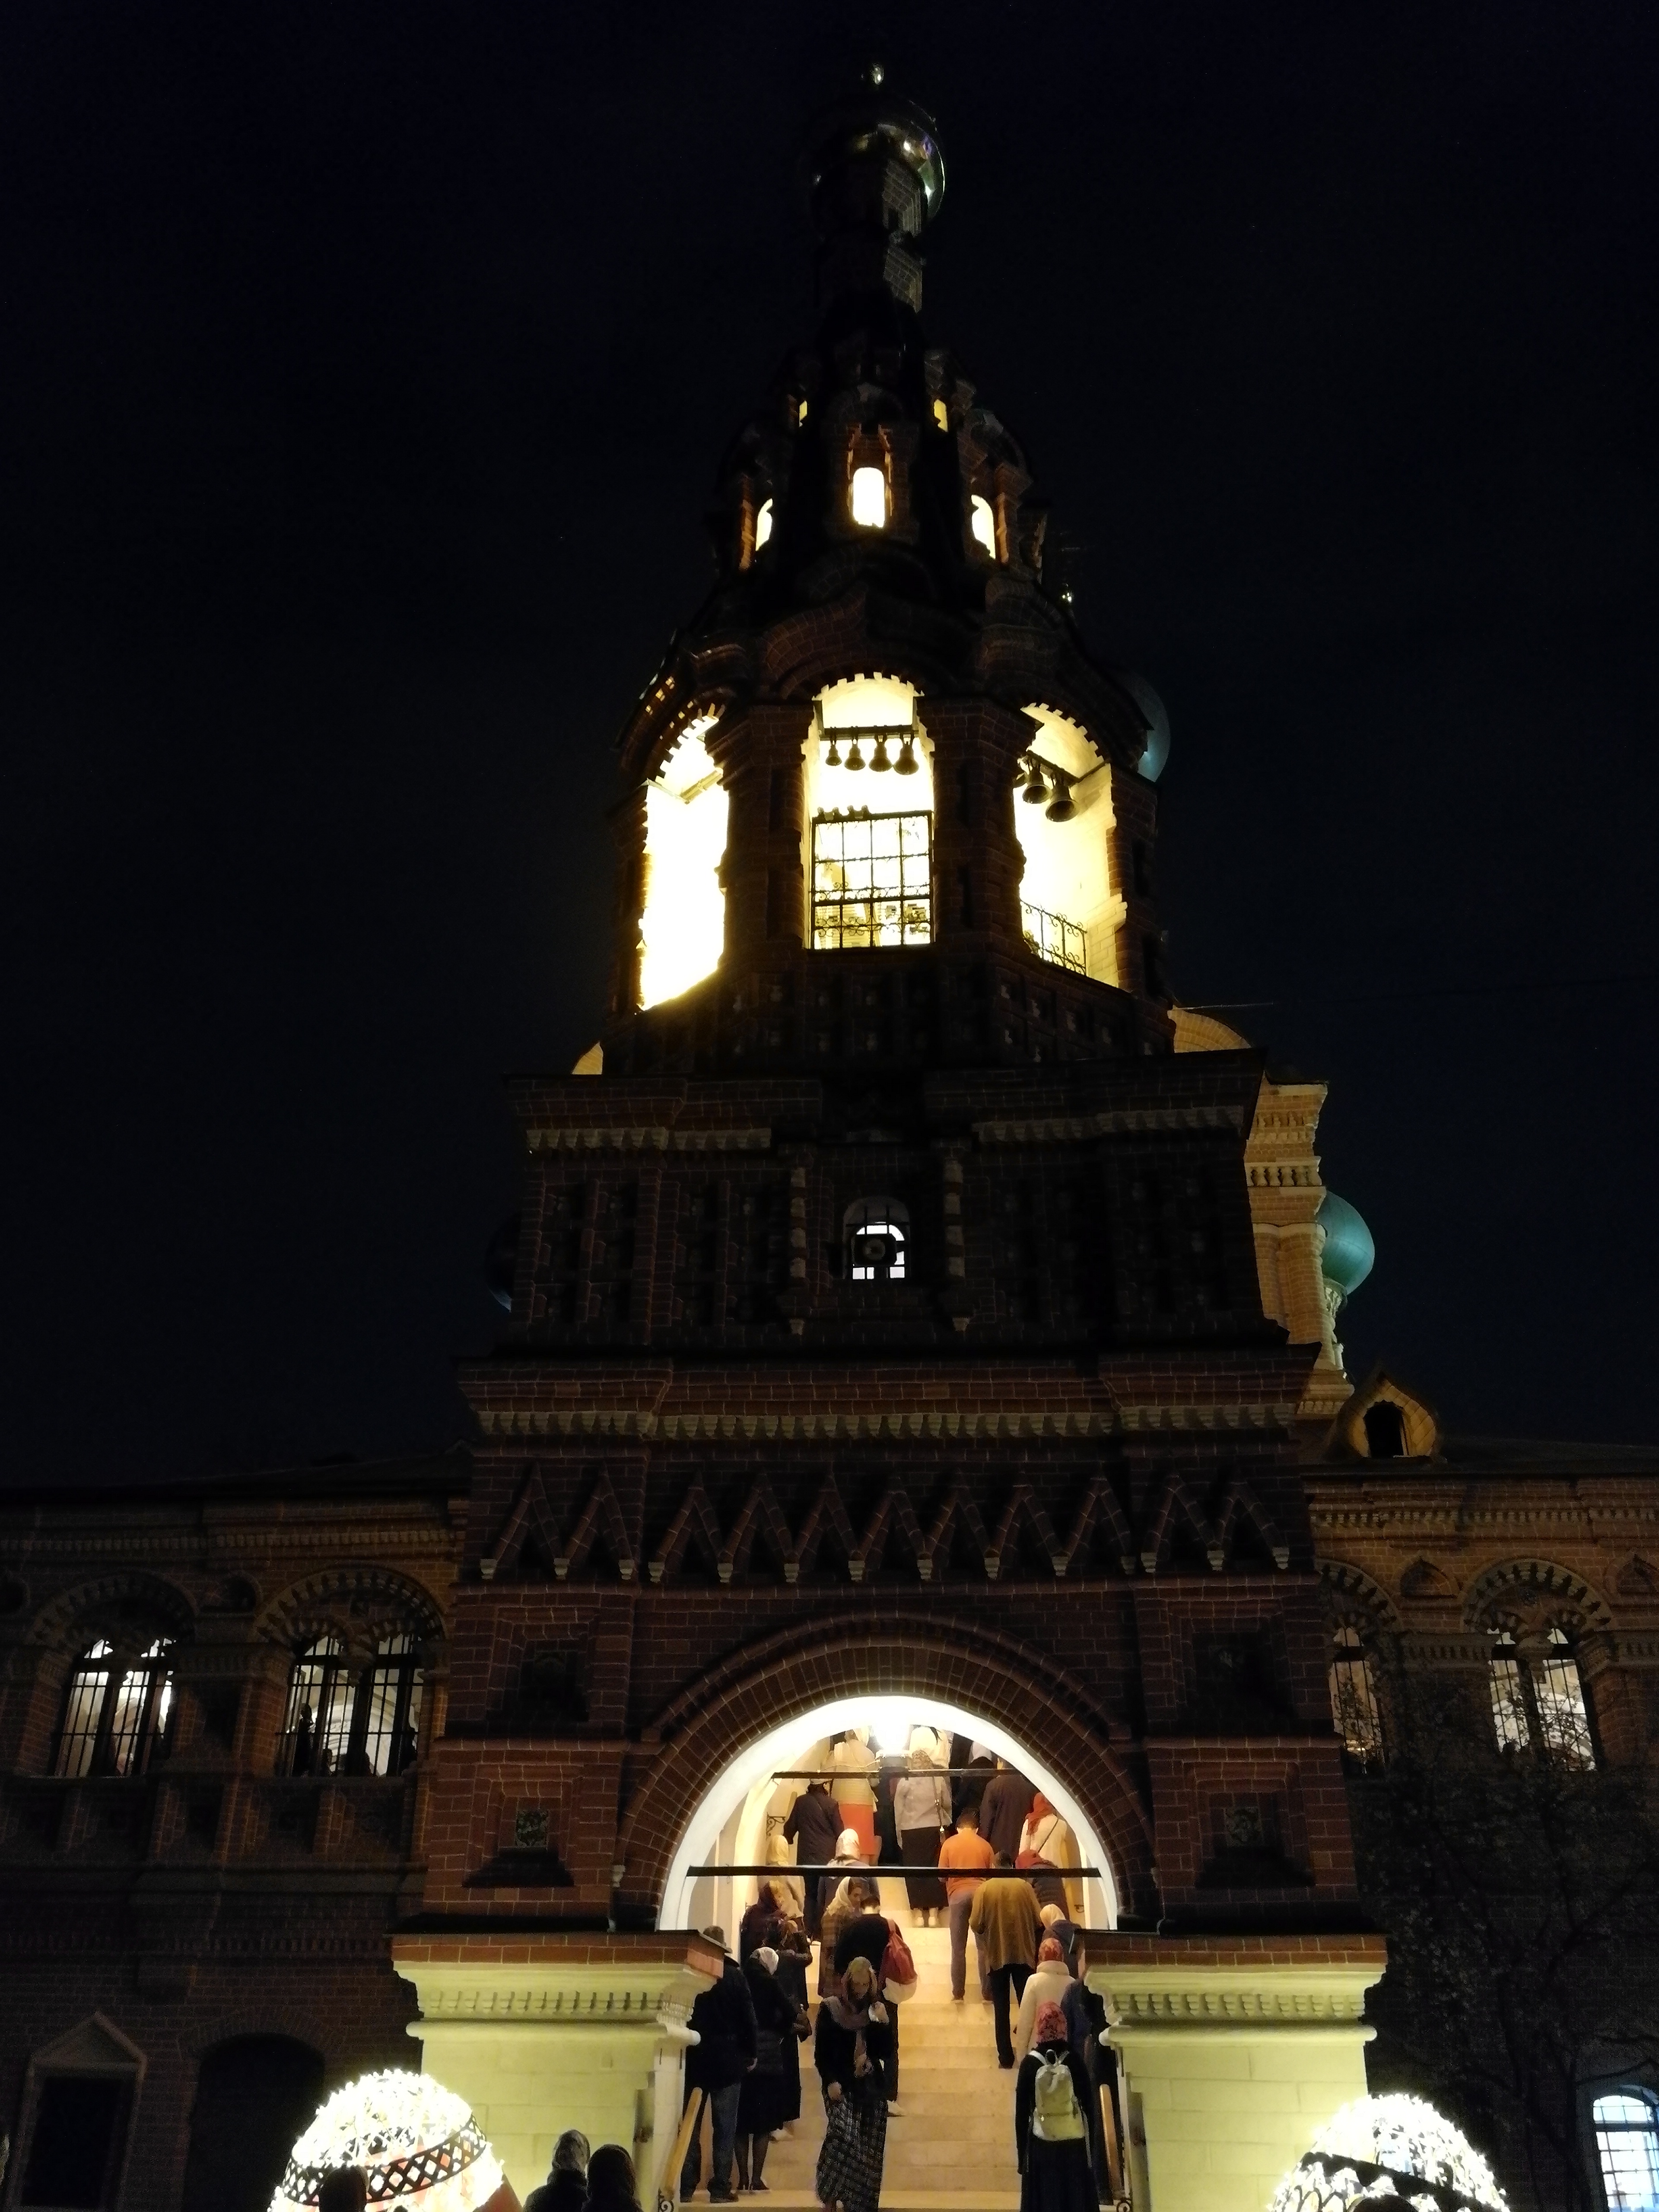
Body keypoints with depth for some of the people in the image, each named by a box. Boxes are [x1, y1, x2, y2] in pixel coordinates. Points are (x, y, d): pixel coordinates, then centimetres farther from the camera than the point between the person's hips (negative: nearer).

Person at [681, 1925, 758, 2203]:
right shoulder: (735, 1976, -7)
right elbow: (748, 2018, -6)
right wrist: (750, 2054, 5)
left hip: (692, 2059, 1)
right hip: (727, 2061, -1)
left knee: (689, 2126, 10)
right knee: (724, 2128, 6)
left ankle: (686, 2187, 11)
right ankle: (720, 2188, 5)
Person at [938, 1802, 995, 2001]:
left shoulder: (949, 1844, 5)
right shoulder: (985, 1845, 7)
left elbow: (942, 1874, 2)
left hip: (958, 1895, -1)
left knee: (958, 1948, 6)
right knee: (984, 1946, 7)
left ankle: (958, 1994, 5)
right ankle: (987, 1993, 6)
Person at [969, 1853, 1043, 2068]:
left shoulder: (985, 1889, -6)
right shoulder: (1024, 1886, -4)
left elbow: (976, 1925, -10)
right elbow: (1038, 1923, -3)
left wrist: (983, 1947, 12)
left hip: (997, 1956, -1)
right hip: (1024, 1954, 1)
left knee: (1001, 2010, 10)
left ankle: (1006, 2057, 11)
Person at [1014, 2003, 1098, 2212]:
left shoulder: (1029, 2063, -10)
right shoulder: (1074, 2062, -10)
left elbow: (1021, 2111, -4)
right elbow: (1088, 2106, -4)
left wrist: (1022, 2153, 4)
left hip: (1041, 2146, 0)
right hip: (1073, 2144, 0)